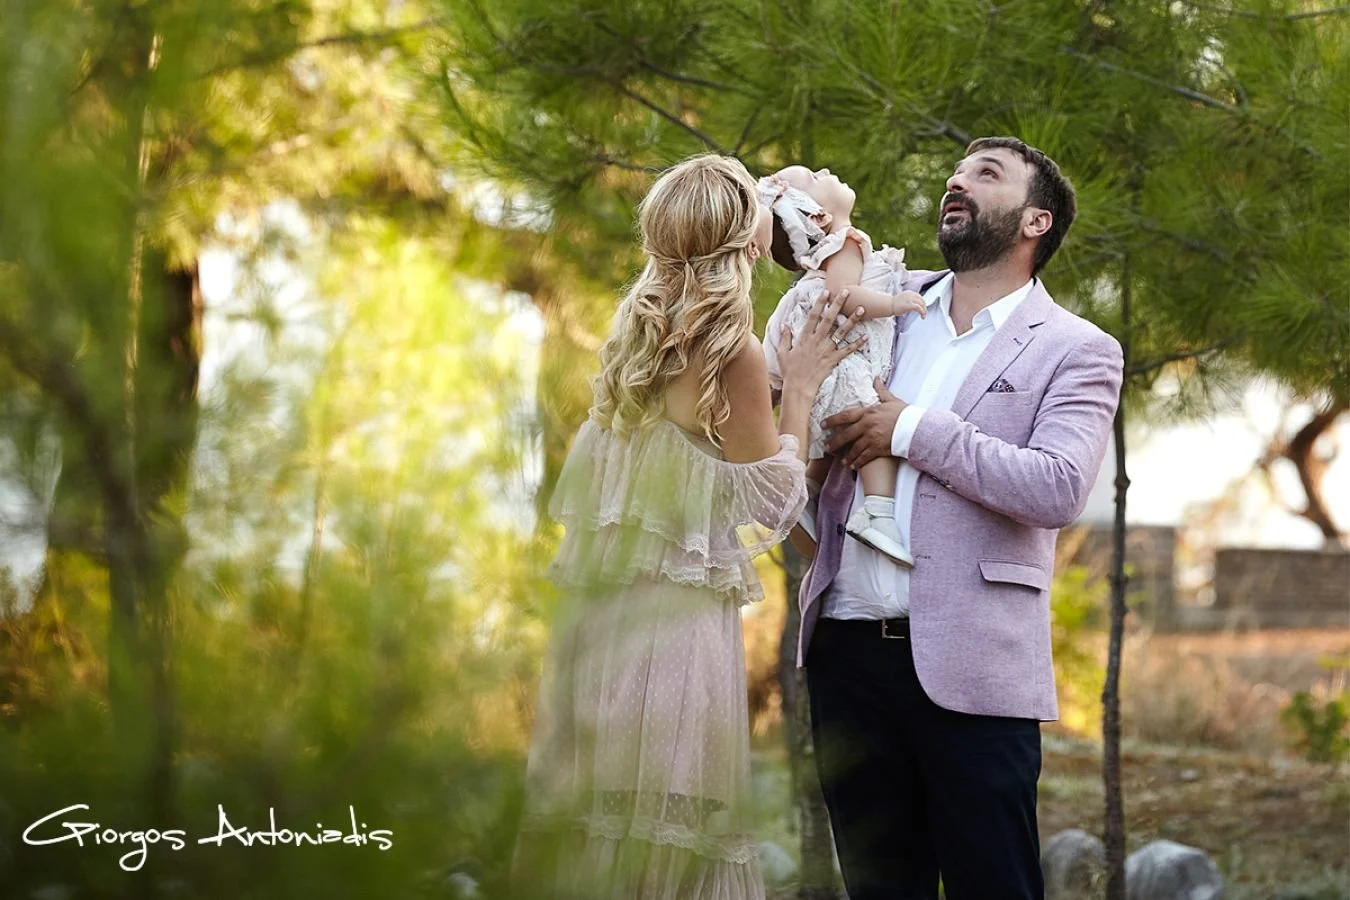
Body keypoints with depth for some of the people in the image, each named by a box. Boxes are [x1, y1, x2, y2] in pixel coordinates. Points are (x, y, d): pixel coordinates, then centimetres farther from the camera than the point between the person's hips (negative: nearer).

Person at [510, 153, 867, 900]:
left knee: (592, 828, 11)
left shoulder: (636, 328, 8)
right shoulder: (732, 350, -12)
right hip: (678, 614, -7)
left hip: (604, 607, 7)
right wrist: (799, 389, 3)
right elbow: (772, 505, -6)